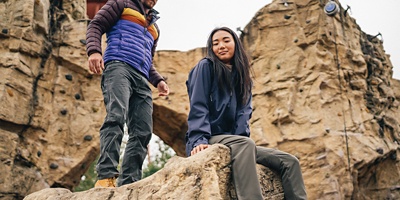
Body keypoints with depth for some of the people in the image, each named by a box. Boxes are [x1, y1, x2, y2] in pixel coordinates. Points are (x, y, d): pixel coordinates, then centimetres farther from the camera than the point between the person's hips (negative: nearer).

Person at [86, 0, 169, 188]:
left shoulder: (154, 26, 36)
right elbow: (95, 25, 8)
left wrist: (158, 80, 16)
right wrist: (94, 51, -13)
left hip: (141, 80, 7)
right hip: (118, 66, -6)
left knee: (142, 132, -10)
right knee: (116, 116, -29)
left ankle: (128, 184, -15)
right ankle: (106, 176, -38)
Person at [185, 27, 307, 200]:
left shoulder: (243, 76, 20)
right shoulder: (206, 67, 2)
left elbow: (244, 112, 7)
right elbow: (198, 107, -9)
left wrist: (241, 137, -13)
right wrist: (199, 140, -23)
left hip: (234, 141, 7)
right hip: (208, 140, -6)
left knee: (289, 161, -8)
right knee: (245, 144, -39)